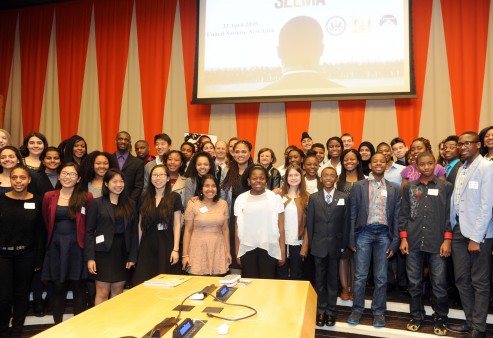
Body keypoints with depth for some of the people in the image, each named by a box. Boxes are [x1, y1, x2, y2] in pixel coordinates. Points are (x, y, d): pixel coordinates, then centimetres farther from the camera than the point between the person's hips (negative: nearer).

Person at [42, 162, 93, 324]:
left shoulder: (86, 197, -5)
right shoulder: (49, 196, 4)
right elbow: (46, 223, 12)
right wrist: (56, 237, 14)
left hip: (77, 247, -2)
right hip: (55, 247, 2)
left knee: (79, 287, 5)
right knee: (56, 287, 8)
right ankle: (57, 325, 24)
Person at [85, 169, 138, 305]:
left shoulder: (129, 204, 7)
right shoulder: (97, 203, -1)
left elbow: (134, 231, 6)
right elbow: (89, 231, -3)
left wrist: (132, 257, 0)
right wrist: (90, 258, -10)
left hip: (123, 252, 3)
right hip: (103, 253, -3)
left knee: (118, 292, 9)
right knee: (102, 293, 1)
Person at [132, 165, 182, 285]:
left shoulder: (174, 197, -1)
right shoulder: (145, 197, 9)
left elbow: (177, 224, -3)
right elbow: (141, 224, 10)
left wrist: (176, 249, -9)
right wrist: (137, 247, 6)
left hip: (166, 245, -3)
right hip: (147, 245, 3)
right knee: (143, 282, 2)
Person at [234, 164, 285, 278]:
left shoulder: (275, 198, 0)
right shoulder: (240, 199, 3)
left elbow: (281, 227, 0)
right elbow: (237, 228, 7)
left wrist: (283, 251, -2)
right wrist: (237, 252, 6)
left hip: (269, 249, -1)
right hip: (247, 249, 1)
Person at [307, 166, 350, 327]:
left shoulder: (344, 197, 1)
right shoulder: (313, 197, 3)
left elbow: (346, 223, 1)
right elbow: (310, 222, 3)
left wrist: (344, 244, -3)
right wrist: (311, 243, 0)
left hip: (335, 245, 0)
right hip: (319, 245, 1)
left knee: (333, 279, 10)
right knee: (320, 279, 10)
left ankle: (331, 311, 23)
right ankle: (321, 310, 23)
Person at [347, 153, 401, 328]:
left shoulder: (394, 189, 7)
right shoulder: (358, 186, 3)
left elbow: (396, 216, 6)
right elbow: (353, 214, 2)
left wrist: (394, 242, 1)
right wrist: (351, 239, -2)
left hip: (384, 234, 1)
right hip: (364, 233, -1)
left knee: (381, 277, 8)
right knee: (360, 276, 4)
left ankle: (378, 311, 22)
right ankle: (357, 309, 19)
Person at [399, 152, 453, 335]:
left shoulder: (446, 187, 4)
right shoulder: (409, 187, 8)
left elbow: (450, 215, 2)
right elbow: (403, 215, 8)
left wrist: (447, 240, -5)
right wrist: (403, 238, 2)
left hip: (437, 244, -2)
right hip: (413, 244, 2)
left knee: (439, 284, 3)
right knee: (414, 283, 9)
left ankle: (440, 319, 21)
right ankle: (416, 317, 23)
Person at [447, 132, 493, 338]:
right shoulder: (461, 169, 13)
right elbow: (456, 202, 10)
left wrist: (476, 238, -16)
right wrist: (452, 230, 3)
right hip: (459, 230, 7)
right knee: (462, 279, 12)